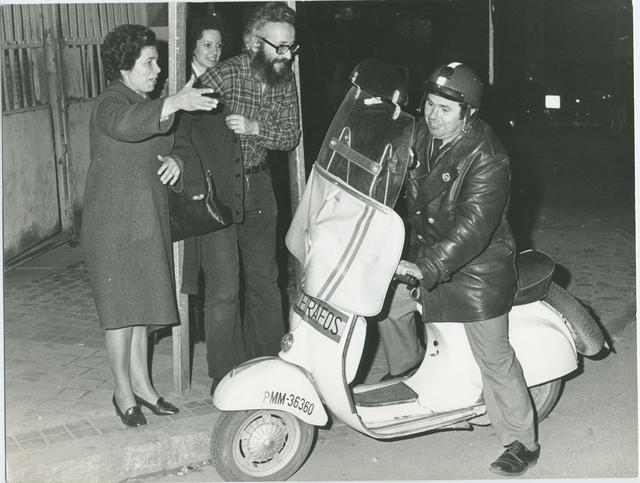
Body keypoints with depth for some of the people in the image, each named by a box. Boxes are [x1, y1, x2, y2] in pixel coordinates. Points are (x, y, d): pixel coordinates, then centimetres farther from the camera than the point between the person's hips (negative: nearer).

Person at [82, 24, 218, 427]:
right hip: (115, 223, -8)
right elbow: (125, 125, -37)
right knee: (122, 307, -1)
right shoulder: (111, 103, -13)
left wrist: (174, 163, -5)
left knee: (142, 304, 13)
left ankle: (141, 382, 24)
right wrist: (173, 104, -51)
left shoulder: (148, 105, 16)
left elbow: (160, 150, 20)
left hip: (148, 220, 8)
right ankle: (124, 393, 10)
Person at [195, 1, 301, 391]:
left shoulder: (286, 81, 0)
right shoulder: (219, 77, -17)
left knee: (265, 282, 12)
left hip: (258, 186, 5)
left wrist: (255, 129, -21)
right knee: (224, 289, -4)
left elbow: (291, 136, -3)